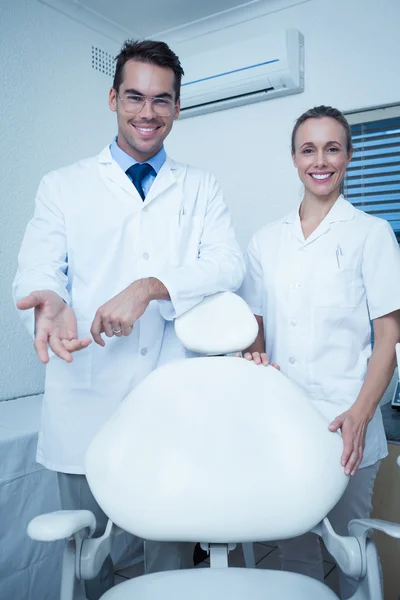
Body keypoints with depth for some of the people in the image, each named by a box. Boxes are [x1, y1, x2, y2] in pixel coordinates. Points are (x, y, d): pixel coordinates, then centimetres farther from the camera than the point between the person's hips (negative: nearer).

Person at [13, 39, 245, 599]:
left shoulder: (201, 189, 10)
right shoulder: (63, 186, 9)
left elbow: (229, 263, -4)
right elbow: (37, 270, 0)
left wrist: (150, 286, -21)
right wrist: (52, 301, -24)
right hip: (88, 400, 0)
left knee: (172, 548, 12)